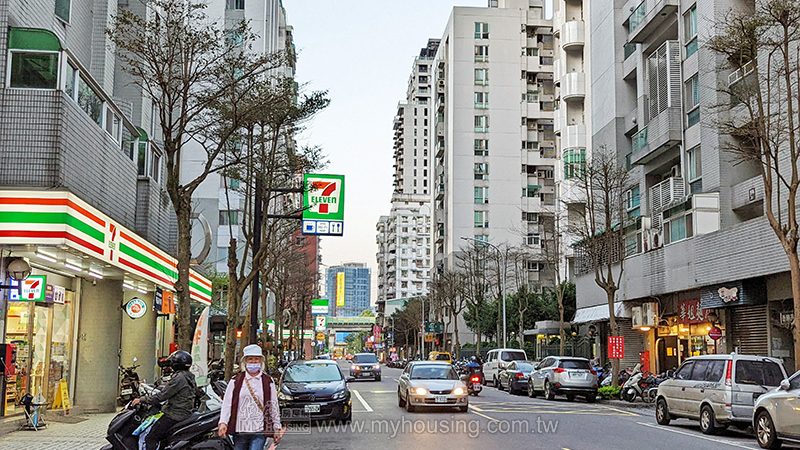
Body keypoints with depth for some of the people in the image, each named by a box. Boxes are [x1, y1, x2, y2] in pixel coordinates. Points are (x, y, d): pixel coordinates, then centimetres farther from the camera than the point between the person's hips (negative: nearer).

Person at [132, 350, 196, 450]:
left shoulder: (179, 378, -16)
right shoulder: (189, 377, 13)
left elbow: (162, 396, -17)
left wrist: (141, 400, -10)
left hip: (175, 415, -10)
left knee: (150, 439, -10)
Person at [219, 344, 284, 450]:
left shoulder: (268, 382, 7)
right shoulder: (236, 381, 6)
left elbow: (274, 406, 10)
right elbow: (227, 403, -1)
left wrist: (277, 428, 9)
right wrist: (223, 422, -13)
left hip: (260, 430, -1)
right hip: (239, 430, 1)